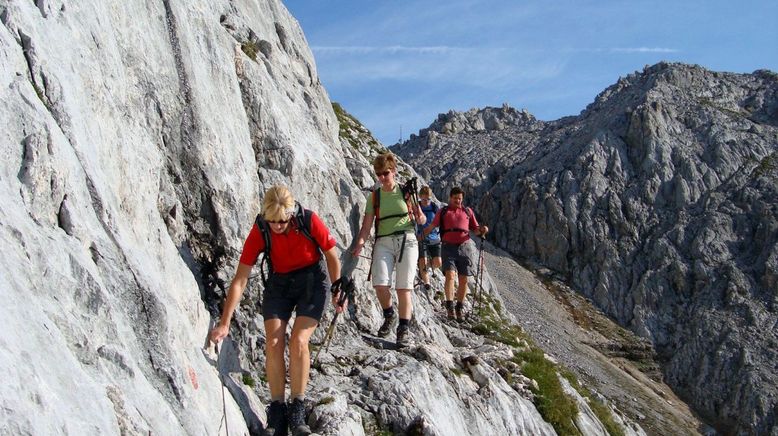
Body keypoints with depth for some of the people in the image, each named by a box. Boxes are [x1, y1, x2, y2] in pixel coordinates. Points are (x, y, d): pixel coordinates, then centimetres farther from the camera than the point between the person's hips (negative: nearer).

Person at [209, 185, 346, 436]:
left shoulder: (309, 221, -24)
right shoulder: (259, 232, -20)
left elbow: (331, 256, -7)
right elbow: (240, 280, -19)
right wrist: (225, 323, -21)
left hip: (312, 281, -2)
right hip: (278, 283, 2)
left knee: (298, 342, -18)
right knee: (273, 343, -13)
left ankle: (297, 412, -5)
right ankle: (276, 412, 0)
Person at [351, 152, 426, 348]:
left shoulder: (406, 191, 7)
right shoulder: (374, 196, 9)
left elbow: (422, 221, 11)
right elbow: (367, 225, 2)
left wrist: (419, 216, -13)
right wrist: (359, 243, -16)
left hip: (406, 240, -1)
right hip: (383, 242, 1)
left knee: (404, 287, -5)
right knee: (380, 284, -16)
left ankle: (403, 330, 5)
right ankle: (389, 315, 13)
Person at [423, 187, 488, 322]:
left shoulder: (468, 211, 18)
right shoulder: (443, 211, 13)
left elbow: (476, 229, 18)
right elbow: (431, 227, 7)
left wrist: (482, 230, -4)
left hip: (464, 246, 2)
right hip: (449, 246, -2)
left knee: (463, 279, 2)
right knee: (450, 274, -19)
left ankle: (460, 308, 14)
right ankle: (449, 305, -15)